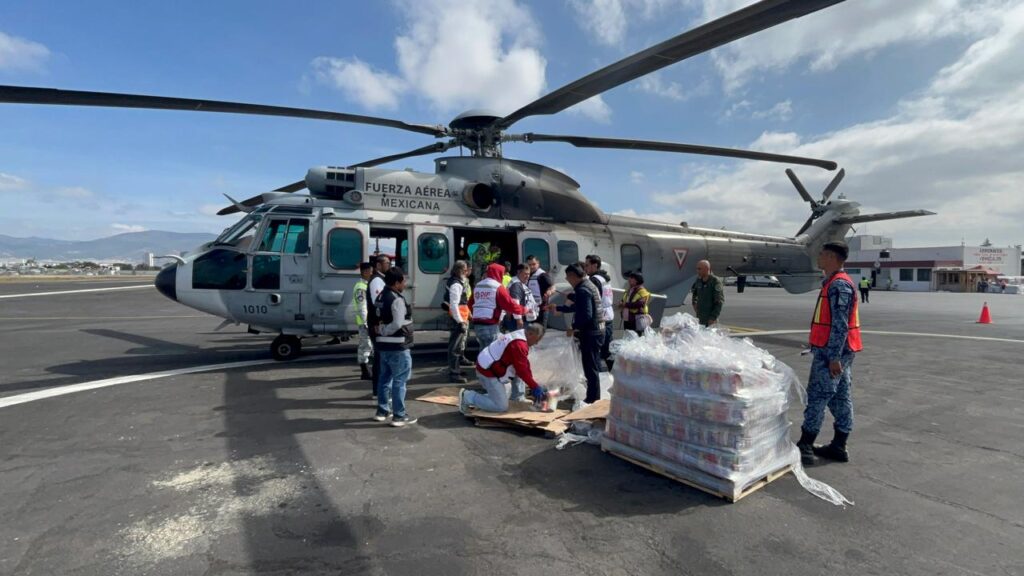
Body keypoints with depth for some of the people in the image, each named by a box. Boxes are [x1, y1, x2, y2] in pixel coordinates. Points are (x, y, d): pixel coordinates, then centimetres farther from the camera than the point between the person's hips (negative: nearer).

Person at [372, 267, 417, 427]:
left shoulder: (381, 297, 12)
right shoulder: (397, 299, -18)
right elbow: (398, 324, -23)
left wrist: (381, 332, 2)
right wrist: (383, 331, -9)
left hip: (383, 345, 9)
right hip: (397, 346, -9)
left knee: (385, 378, 17)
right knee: (399, 380, -2)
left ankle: (382, 411, 27)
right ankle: (399, 416, 4)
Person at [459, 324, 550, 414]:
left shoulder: (518, 336, 9)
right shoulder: (519, 345, -24)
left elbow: (524, 366, 12)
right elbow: (522, 370, -21)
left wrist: (532, 385, 12)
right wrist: (535, 387, -12)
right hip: (489, 373, -11)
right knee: (501, 406, -6)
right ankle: (467, 396, -4)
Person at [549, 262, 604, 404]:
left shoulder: (582, 290, -19)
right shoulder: (588, 285, 13)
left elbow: (586, 315, -27)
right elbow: (578, 307, 22)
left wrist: (574, 327, -15)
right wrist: (557, 308, 24)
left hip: (590, 333, -10)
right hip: (596, 331, 10)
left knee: (590, 368, 0)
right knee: (592, 367, 19)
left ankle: (592, 400, 9)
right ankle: (594, 398, 29)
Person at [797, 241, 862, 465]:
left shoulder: (838, 285, -17)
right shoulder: (835, 283, 15)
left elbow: (840, 325, -22)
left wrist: (833, 357, -23)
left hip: (831, 352, -10)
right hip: (838, 352, 10)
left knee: (817, 397, -5)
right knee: (840, 397, 12)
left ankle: (805, 446, 1)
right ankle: (839, 447, 20)